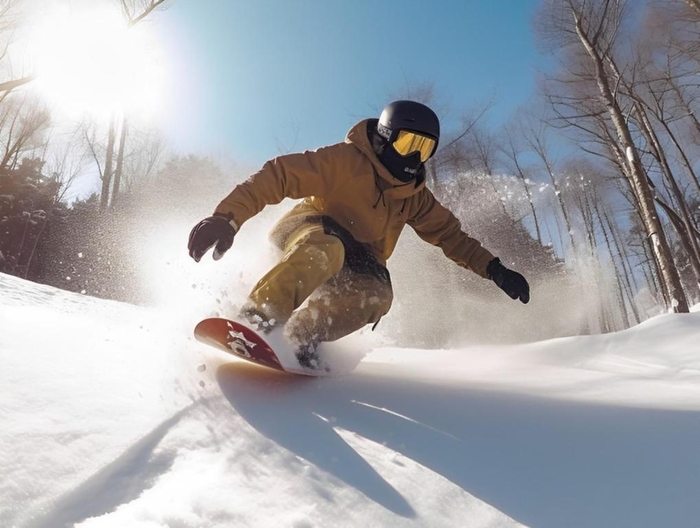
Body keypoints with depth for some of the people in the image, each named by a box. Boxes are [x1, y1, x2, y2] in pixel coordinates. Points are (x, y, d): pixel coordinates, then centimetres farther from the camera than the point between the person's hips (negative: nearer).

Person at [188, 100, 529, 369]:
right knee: (326, 249, -41)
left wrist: (494, 269, -1)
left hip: (354, 261, 5)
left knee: (376, 295, -27)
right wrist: (228, 216, -37)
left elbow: (451, 235, 10)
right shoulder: (346, 159, -17)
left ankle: (302, 337, -23)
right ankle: (254, 320, -39)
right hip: (307, 230, -5)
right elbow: (280, 174, -25)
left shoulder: (414, 195, 4)